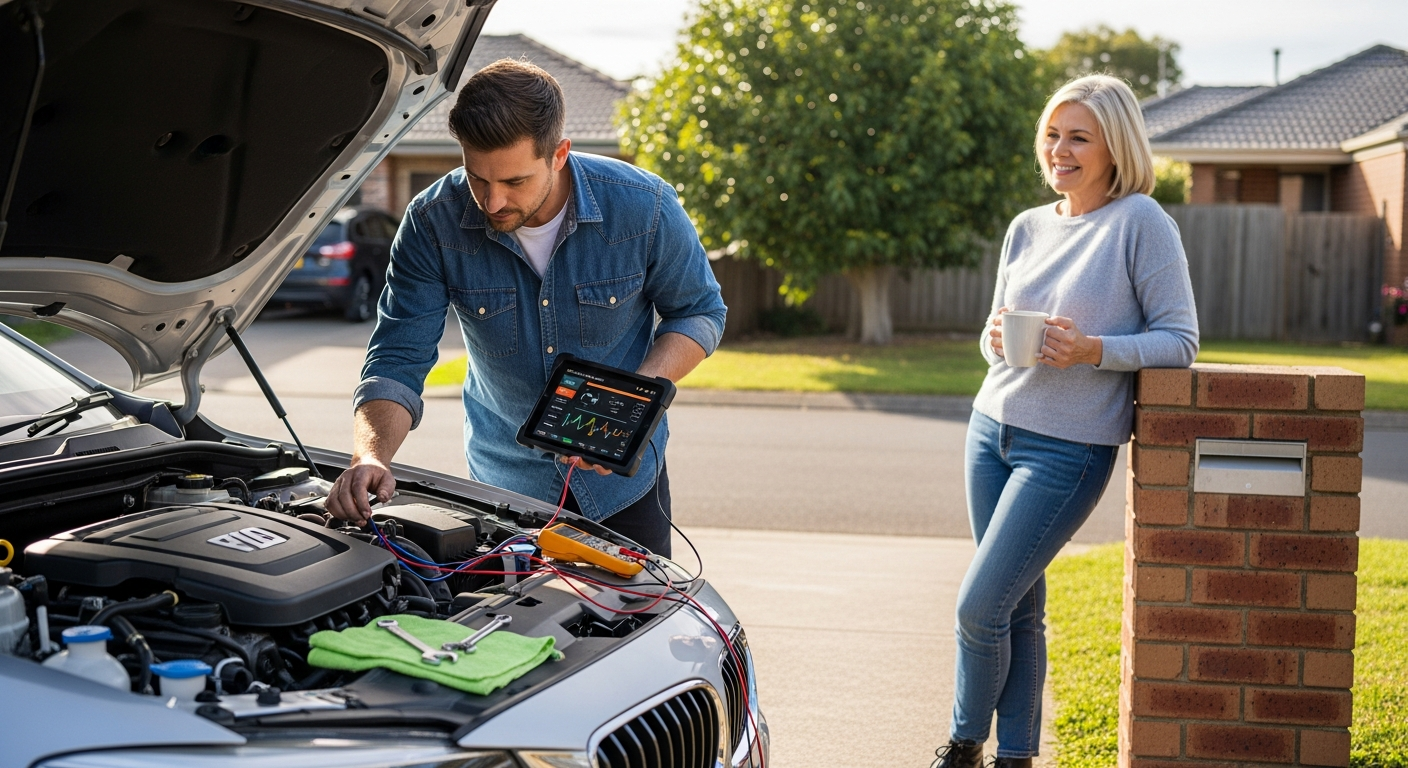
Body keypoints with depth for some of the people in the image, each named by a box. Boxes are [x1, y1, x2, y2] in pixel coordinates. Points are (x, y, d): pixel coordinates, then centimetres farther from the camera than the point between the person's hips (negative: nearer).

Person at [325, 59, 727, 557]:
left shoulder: (644, 207, -21)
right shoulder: (432, 224, -21)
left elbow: (700, 311, -7)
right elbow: (397, 361, -18)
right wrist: (370, 457, -38)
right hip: (505, 479, 0)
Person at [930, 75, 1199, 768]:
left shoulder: (1141, 221, -8)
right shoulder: (1027, 228, 9)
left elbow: (1179, 341, -8)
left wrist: (1093, 350, -23)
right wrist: (996, 340, -6)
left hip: (1068, 447, -5)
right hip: (992, 426, 5)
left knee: (979, 607, -6)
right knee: (1018, 607, 9)